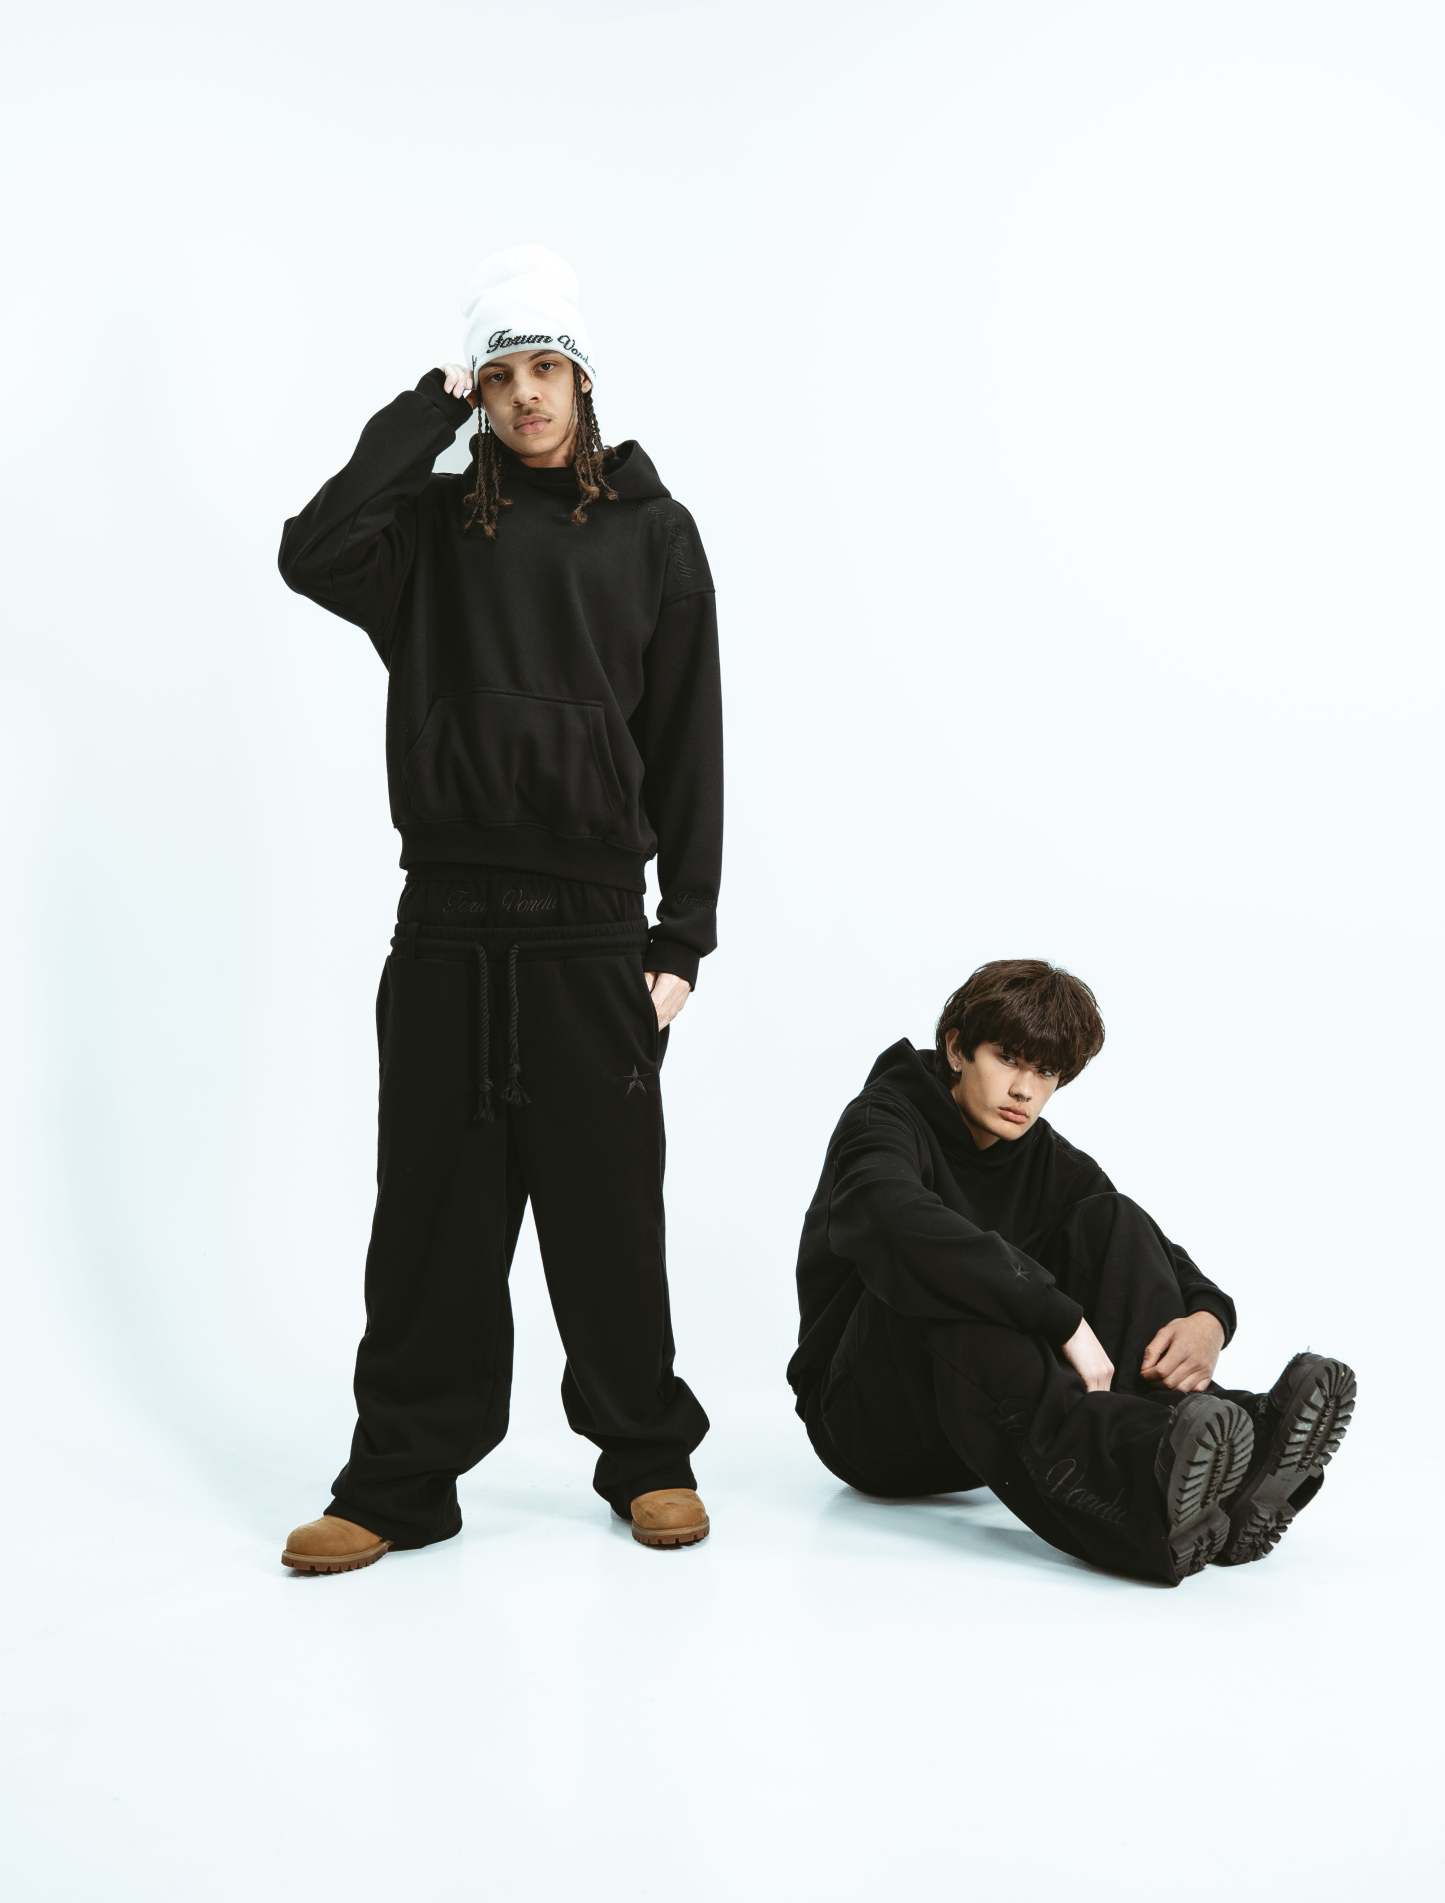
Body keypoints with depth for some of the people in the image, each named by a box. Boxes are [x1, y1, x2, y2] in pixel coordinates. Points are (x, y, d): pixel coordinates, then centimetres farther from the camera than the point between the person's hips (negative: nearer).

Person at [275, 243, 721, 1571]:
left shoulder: (653, 531, 6)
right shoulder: (437, 523, 8)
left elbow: (688, 748, 3)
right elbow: (314, 554, -13)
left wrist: (685, 936, -2)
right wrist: (428, 412, -5)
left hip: (592, 924, -1)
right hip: (448, 920, 1)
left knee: (607, 1210, 5)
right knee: (436, 1210, 6)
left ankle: (649, 1455, 21)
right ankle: (401, 1481, 16)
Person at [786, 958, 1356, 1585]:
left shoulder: (1050, 1162, 7)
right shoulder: (882, 1120, -12)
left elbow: (1158, 1260, -2)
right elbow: (897, 1225, -36)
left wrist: (1209, 1321, -27)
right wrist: (1065, 1321, -42)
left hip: (995, 1428, 5)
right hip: (875, 1420, -5)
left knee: (1111, 1221, -12)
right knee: (943, 1277, -36)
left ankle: (1221, 1473, -35)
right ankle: (1145, 1483, -61)